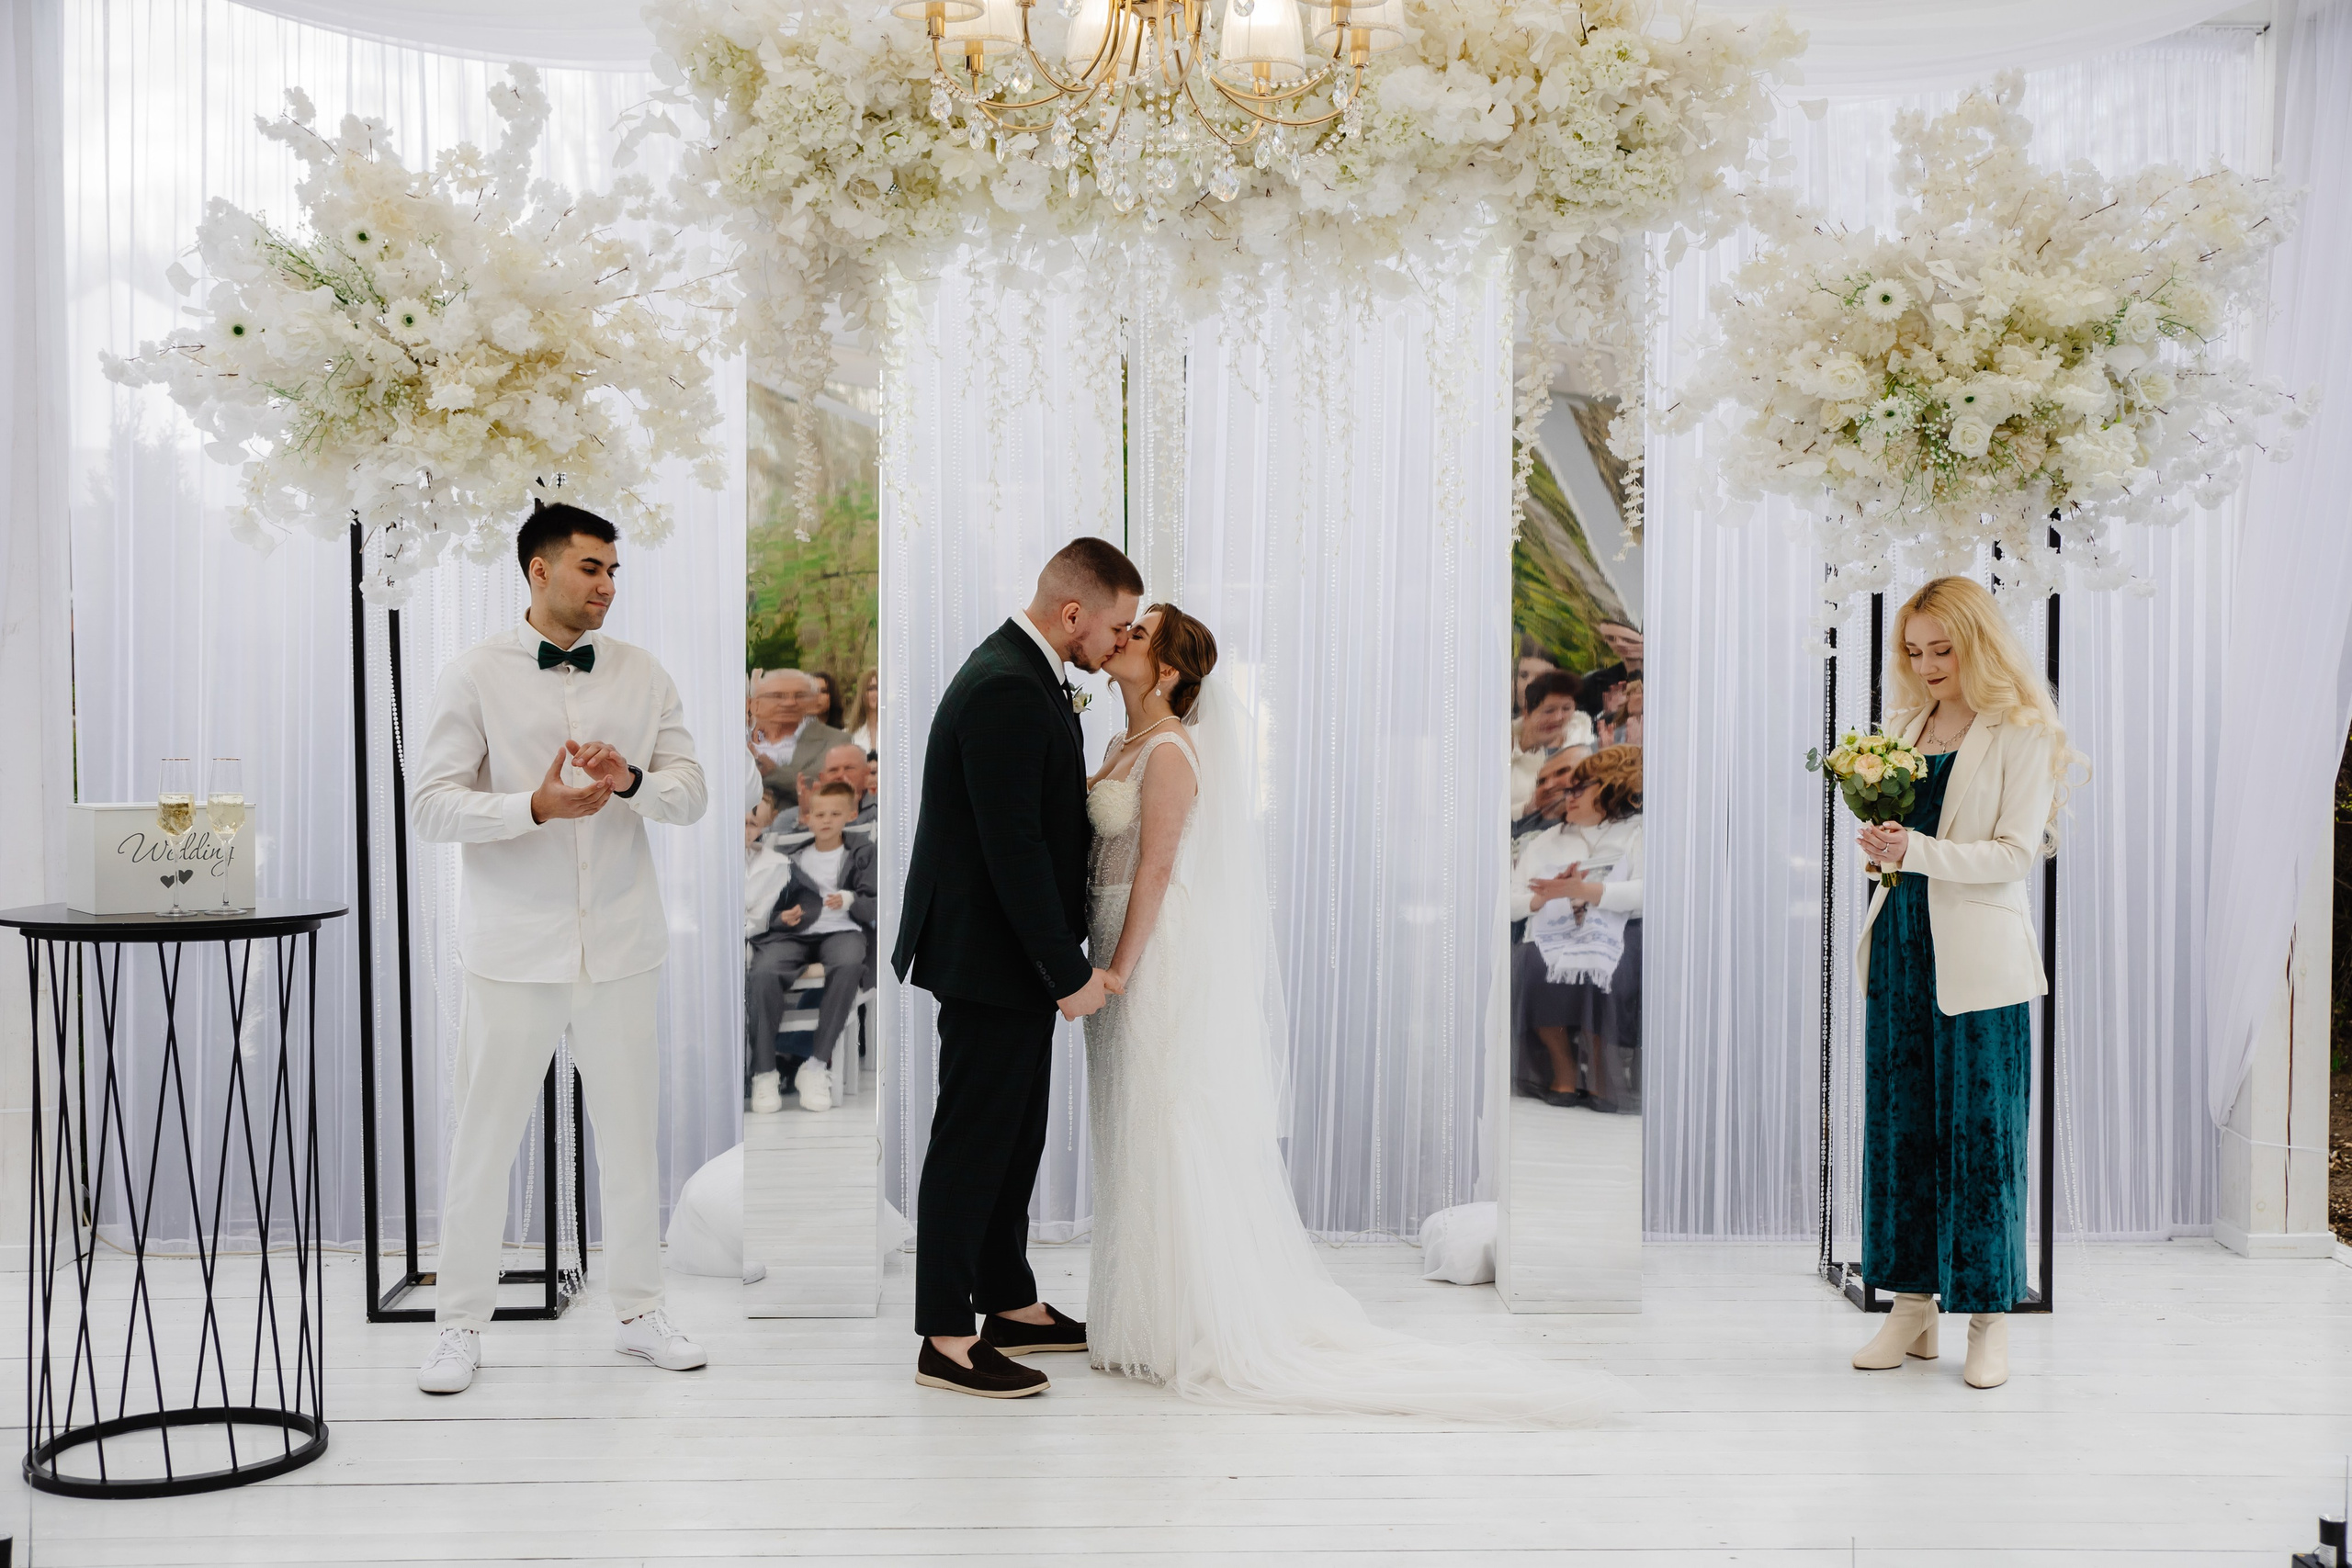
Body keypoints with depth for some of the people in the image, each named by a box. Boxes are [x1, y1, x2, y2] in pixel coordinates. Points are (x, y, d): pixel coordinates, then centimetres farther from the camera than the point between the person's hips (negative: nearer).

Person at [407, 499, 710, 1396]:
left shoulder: (641, 675, 6)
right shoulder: (477, 676, -2)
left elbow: (691, 792, 3)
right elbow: (433, 806, -7)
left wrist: (631, 781, -18)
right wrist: (536, 806, -22)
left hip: (620, 944, 3)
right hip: (515, 946, -3)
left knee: (630, 1134, 10)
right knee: (485, 1138, 4)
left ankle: (640, 1312, 24)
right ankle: (461, 1326, 18)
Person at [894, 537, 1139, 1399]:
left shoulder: (1029, 674, 10)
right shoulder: (1005, 690, -23)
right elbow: (1013, 845, -25)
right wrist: (1068, 971, -20)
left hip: (1016, 952, 10)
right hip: (990, 960, -10)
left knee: (1016, 1136, 18)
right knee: (972, 1142, -1)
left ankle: (1012, 1305, 30)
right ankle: (947, 1342, 8)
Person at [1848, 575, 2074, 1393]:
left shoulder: (2024, 733, -5)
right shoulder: (1909, 724, 14)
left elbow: (2018, 851, -11)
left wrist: (1918, 852, -22)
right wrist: (1879, 839, -4)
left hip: (1977, 954, -6)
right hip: (1901, 942, 6)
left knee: (1979, 1129, -1)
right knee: (1899, 1121, 7)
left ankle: (1990, 1322, 9)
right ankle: (1913, 1309, 16)